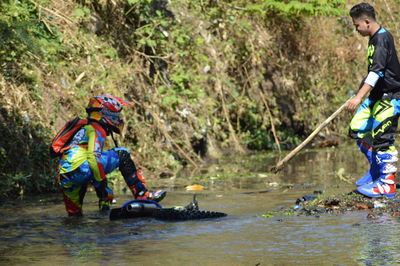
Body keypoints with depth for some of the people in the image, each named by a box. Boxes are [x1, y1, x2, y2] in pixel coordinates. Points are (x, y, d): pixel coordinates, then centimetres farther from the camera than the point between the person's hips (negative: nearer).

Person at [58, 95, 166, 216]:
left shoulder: (86, 129, 33)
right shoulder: (96, 130, 2)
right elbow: (93, 157, -14)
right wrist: (101, 182, -12)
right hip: (77, 169, -9)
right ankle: (142, 195, -7)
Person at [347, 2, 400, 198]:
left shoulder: (382, 39, -19)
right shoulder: (374, 39, 12)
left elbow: (377, 71, -29)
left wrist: (360, 97, -36)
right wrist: (360, 94, 34)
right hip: (376, 95, 10)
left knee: (382, 137, -11)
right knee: (358, 130, 11)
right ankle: (376, 169, 25)